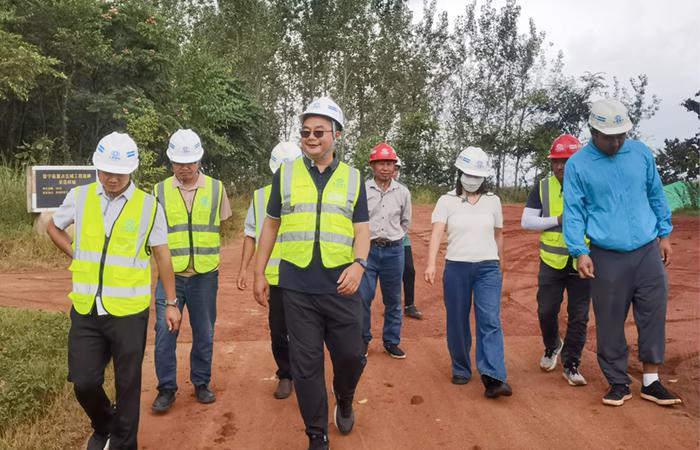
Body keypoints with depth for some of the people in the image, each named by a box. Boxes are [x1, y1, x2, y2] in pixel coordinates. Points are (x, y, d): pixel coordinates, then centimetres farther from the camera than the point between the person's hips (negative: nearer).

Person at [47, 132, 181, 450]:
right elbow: (54, 228, 21)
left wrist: (171, 303, 3)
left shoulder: (149, 205, -5)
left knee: (128, 384, 8)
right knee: (84, 381, 8)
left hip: (128, 310, -2)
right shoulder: (79, 197, 2)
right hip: (85, 309, 3)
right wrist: (76, 256, 7)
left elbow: (162, 256, 1)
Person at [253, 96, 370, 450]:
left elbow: (362, 229, 4)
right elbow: (271, 225, 11)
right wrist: (259, 273, 9)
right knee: (306, 364, 7)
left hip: (341, 286, 0)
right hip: (297, 288, 0)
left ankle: (344, 402, 41)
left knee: (351, 356, 8)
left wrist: (358, 263, -15)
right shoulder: (285, 175, 5)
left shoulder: (353, 178, 6)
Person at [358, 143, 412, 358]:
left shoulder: (403, 192, 4)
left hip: (393, 251, 2)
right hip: (367, 249, -2)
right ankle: (362, 339, 17)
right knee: (363, 297, 0)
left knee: (393, 299, 9)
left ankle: (391, 341, 22)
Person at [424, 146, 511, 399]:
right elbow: (437, 232, -12)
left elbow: (498, 235, 16)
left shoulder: (492, 201, 8)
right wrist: (431, 264, -26)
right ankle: (461, 369, 24)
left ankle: (493, 377, -11)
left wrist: (500, 267, 20)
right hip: (456, 267, -1)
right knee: (457, 322, 8)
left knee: (490, 320, -8)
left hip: (488, 268, 1)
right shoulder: (447, 201, 1)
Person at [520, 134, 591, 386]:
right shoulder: (543, 187, 1)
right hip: (552, 262, 1)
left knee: (579, 316, 3)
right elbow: (526, 221, -4)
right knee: (546, 311, 6)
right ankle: (552, 346, 35)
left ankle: (571, 364, 18)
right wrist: (558, 220, -15)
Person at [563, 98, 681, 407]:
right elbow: (573, 211, -4)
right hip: (607, 257, -2)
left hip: (647, 251, 3)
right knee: (610, 323, 5)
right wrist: (580, 252, -12)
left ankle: (651, 381, 22)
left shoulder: (641, 152, 3)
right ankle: (618, 383, 20)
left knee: (653, 316, 7)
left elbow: (656, 195, 13)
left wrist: (664, 234, 14)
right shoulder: (577, 165, -4)